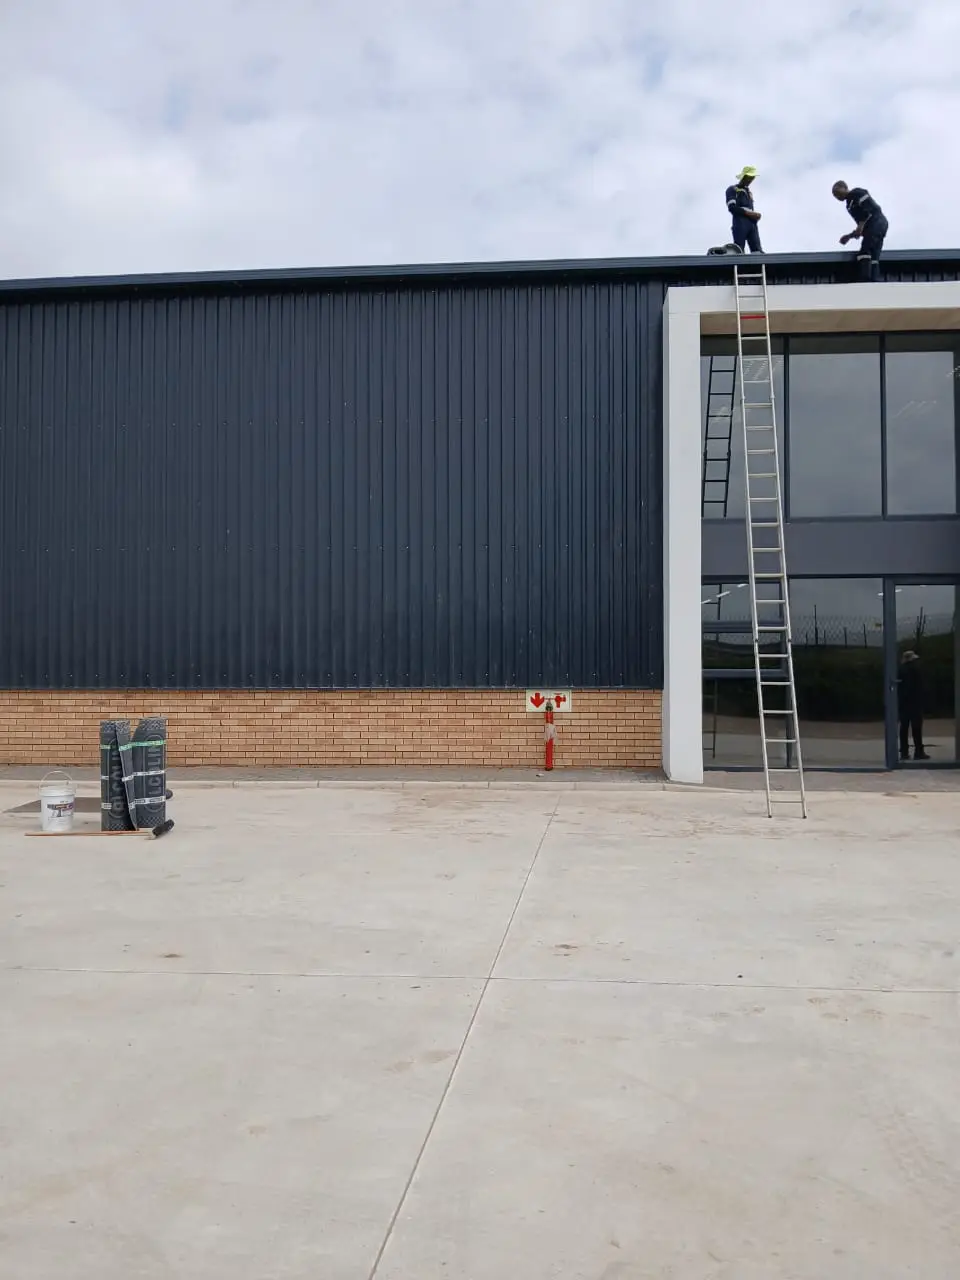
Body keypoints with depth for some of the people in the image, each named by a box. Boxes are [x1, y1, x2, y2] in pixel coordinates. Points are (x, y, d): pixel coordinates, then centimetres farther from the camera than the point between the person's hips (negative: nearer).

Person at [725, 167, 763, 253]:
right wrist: (748, 213, -12)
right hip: (740, 223, -6)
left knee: (758, 251, -11)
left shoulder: (749, 192, 30)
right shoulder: (732, 190, 8)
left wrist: (756, 215, 10)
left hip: (752, 223, 6)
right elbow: (732, 208, -7)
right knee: (738, 252, -12)